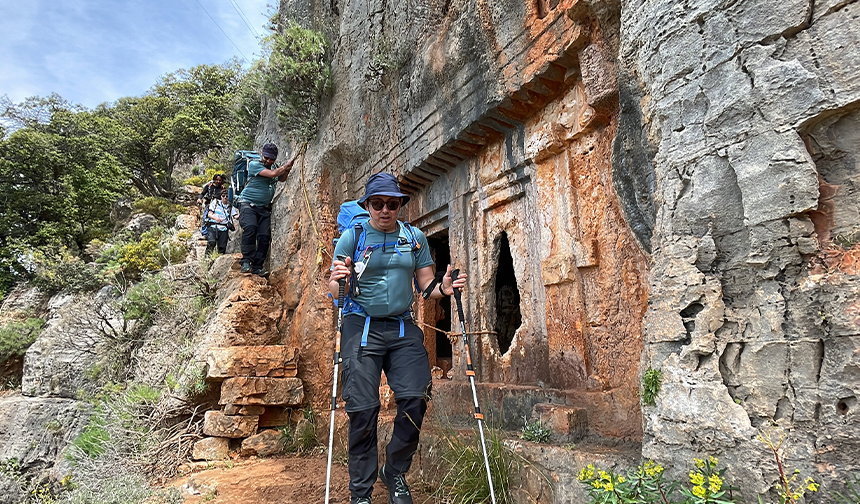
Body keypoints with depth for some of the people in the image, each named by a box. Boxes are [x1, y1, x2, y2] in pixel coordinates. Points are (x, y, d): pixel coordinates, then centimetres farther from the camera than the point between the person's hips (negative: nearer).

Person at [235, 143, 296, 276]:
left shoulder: (274, 168, 14)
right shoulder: (254, 165, -7)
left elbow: (282, 178, 34)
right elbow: (272, 174, -19)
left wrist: (288, 167, 15)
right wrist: (286, 165, -5)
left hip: (264, 208, 6)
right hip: (248, 204, -6)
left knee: (265, 237, -7)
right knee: (250, 229, -28)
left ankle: (257, 266, -2)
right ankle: (246, 262, -23)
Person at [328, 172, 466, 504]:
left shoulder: (415, 237, 8)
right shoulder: (352, 237, 1)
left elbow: (426, 286, 9)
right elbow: (335, 292, -2)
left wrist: (443, 289, -12)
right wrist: (339, 281, -25)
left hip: (403, 329, 3)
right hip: (361, 327, -2)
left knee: (415, 399, -9)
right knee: (363, 409, -4)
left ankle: (395, 473, 17)